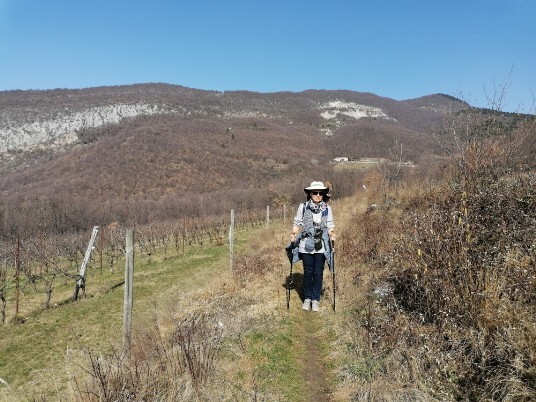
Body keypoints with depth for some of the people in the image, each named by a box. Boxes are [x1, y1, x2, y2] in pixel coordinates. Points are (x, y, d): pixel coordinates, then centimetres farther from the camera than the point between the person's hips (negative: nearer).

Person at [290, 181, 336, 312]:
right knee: (308, 272, 7)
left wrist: (332, 234, -9)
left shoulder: (327, 208, 4)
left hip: (321, 246, 1)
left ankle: (316, 299, 17)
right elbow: (297, 222, 4)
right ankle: (307, 298, 21)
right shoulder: (303, 206, 0)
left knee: (318, 273, 5)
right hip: (306, 244, -1)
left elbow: (330, 224, 7)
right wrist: (293, 235, -6)